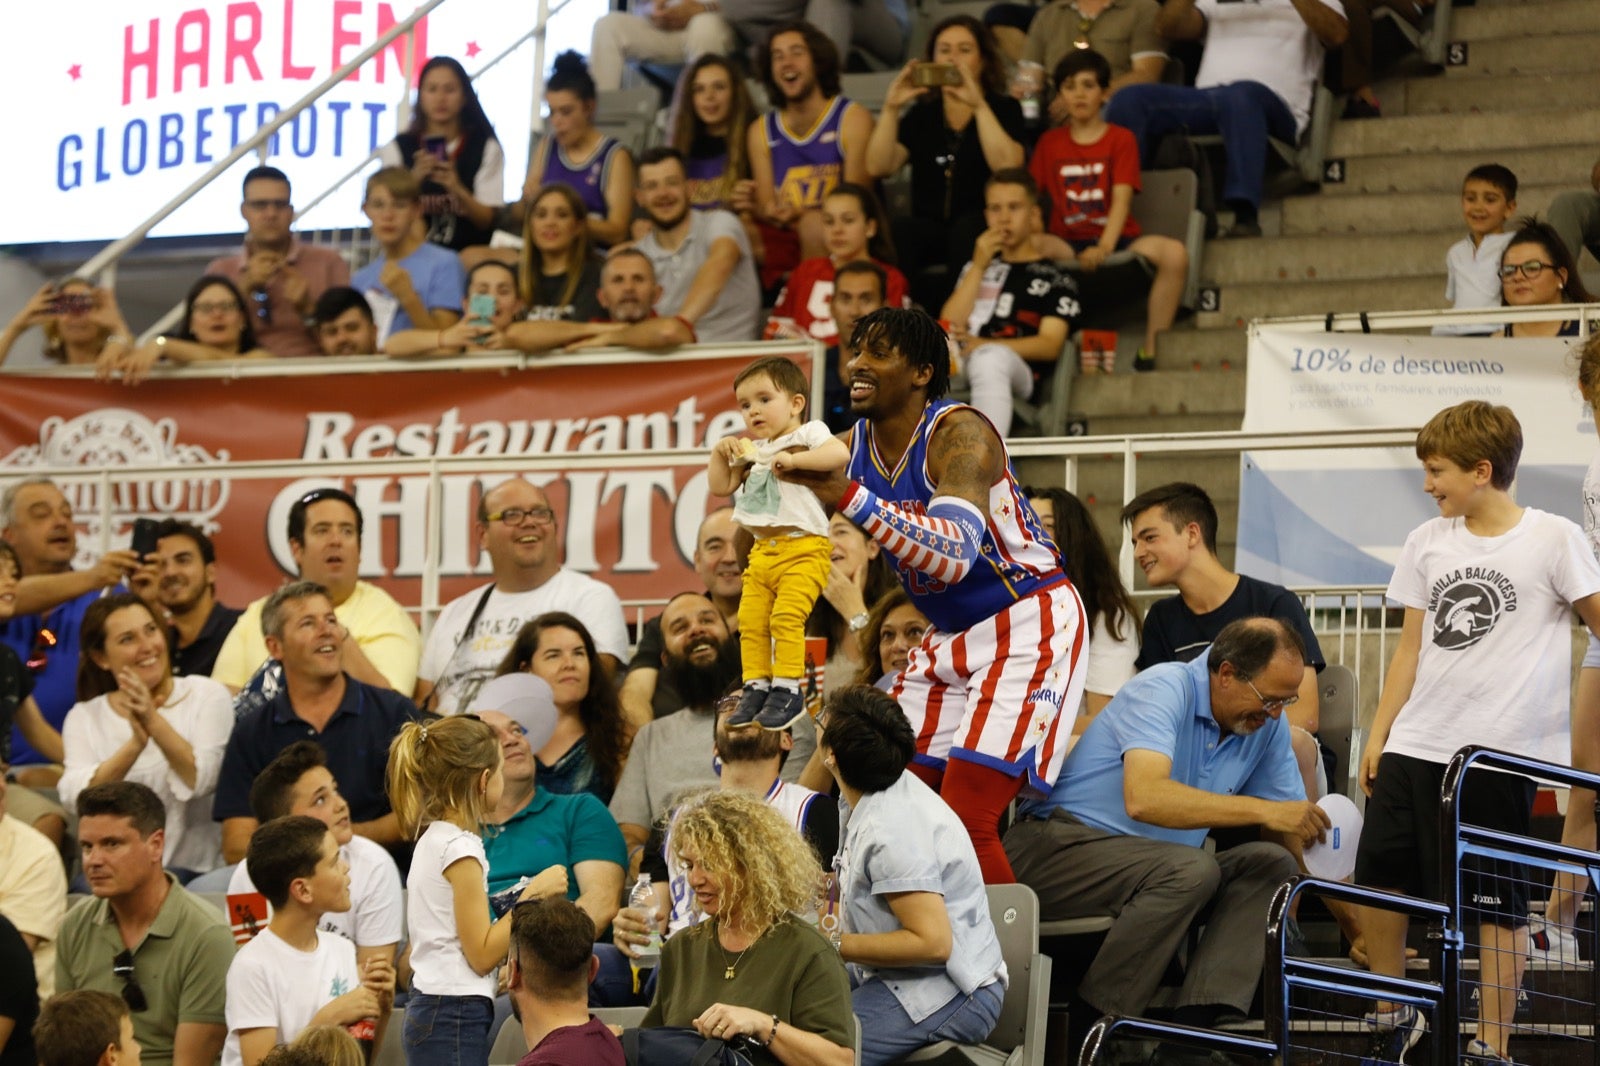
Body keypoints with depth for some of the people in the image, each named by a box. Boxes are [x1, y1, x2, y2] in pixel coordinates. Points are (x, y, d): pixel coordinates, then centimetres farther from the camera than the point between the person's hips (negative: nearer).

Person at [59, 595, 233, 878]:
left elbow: (203, 781, -10)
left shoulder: (206, 695, 4)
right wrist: (136, 744, -25)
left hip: (190, 869, -1)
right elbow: (76, 798, -10)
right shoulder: (83, 717, 8)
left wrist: (155, 722, -23)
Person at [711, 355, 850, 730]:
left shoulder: (808, 434, -1)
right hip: (762, 551, 8)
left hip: (803, 548, -8)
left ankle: (787, 690, -14)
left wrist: (794, 459, -24)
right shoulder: (752, 452, 21)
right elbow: (721, 487, 24)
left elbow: (839, 454, -21)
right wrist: (721, 454, 8)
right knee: (750, 621, 0)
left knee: (786, 617, -18)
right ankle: (756, 687, 6)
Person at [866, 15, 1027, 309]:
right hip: (931, 228, 2)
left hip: (981, 229, -2)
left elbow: (1008, 167, -14)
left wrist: (979, 106, -18)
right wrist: (891, 108, -7)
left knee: (967, 230, -37)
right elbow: (878, 167, 2)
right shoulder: (921, 114, 16)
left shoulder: (1004, 109, 7)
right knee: (897, 231, -31)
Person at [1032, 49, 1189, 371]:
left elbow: (1122, 199, -7)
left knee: (1175, 253, -30)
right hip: (1066, 244, 0)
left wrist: (1105, 246, -24)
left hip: (1117, 238, 0)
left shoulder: (1121, 139, 6)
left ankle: (1150, 353, -24)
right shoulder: (1049, 142, 14)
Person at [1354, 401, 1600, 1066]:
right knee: (1377, 878, 7)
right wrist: (1379, 734, 12)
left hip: (1500, 755, -5)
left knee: (1496, 904, 0)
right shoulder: (1427, 543, 10)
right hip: (1414, 747, 5)